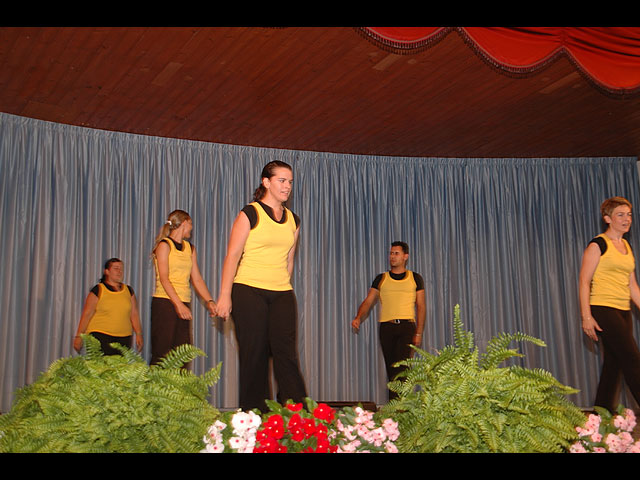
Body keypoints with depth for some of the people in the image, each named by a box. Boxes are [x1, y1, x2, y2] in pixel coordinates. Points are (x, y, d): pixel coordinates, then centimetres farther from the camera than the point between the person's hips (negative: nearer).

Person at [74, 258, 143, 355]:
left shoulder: (129, 291, 16)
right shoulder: (98, 290, 4)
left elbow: (134, 314, 15)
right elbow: (86, 314, 2)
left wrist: (138, 334, 6)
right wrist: (79, 336, -2)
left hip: (124, 338, 3)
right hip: (100, 336, -3)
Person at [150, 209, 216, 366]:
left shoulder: (190, 249, 19)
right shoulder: (164, 245, -1)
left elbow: (197, 279, 13)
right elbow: (164, 278, -11)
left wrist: (209, 301, -2)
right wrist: (178, 304, -21)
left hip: (183, 304, 6)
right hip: (164, 302, -6)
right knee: (163, 352, -9)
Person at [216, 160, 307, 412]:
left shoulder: (293, 220, 14)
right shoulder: (250, 214, -2)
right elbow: (233, 255, -5)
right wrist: (225, 296, -10)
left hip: (282, 294, 4)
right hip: (248, 290, -4)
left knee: (286, 353, -4)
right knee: (254, 354, -1)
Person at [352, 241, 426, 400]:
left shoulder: (415, 278, 11)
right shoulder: (381, 279, 14)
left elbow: (421, 306, 9)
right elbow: (368, 301, 9)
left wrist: (419, 333, 0)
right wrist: (358, 318, -10)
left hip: (406, 327, -2)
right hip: (386, 327, 2)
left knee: (401, 365, -16)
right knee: (391, 368, 3)